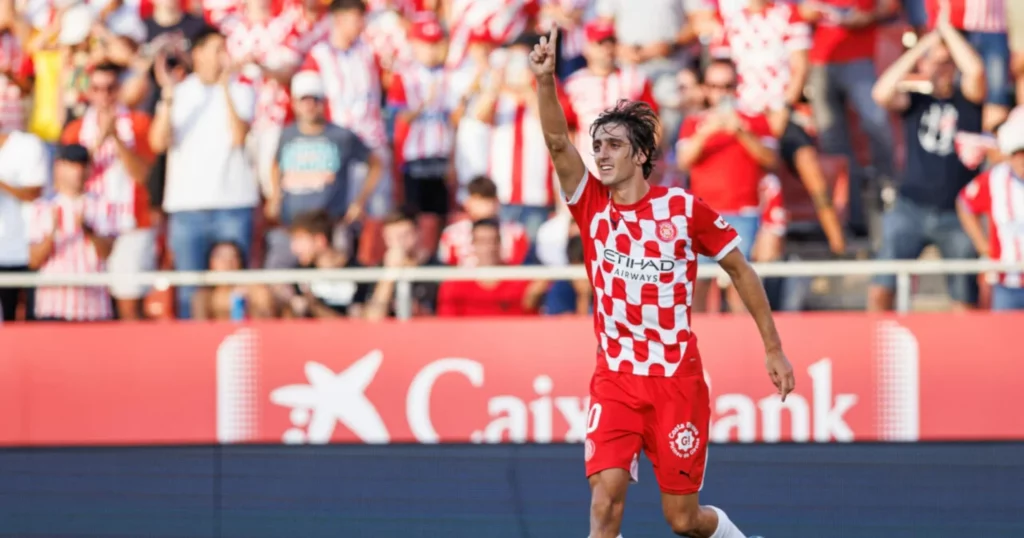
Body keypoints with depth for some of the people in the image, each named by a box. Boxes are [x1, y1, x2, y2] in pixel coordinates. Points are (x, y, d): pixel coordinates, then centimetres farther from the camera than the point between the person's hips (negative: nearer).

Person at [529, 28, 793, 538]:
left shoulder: (684, 208, -4)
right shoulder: (592, 204, 0)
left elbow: (740, 271, 6)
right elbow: (558, 143, -16)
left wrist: (773, 349, 7)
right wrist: (546, 81, -32)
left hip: (678, 379, -2)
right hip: (614, 380, 2)